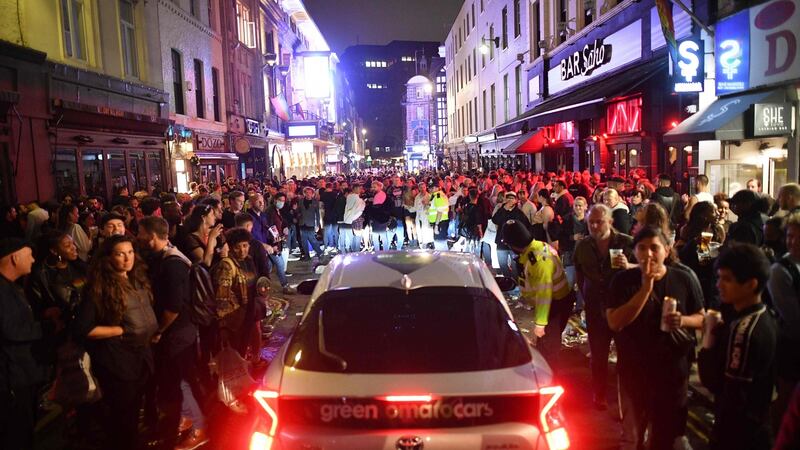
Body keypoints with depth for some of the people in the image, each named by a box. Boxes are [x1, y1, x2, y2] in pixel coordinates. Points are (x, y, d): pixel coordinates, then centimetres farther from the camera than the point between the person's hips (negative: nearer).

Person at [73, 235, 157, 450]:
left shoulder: (138, 280, 6)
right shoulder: (99, 287, -16)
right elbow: (82, 329, -21)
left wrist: (154, 330, 5)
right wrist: (122, 330, -19)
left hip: (142, 355, 7)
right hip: (117, 360, -7)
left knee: (134, 411, 21)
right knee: (121, 416, 7)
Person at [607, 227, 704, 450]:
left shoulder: (682, 279, -5)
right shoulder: (623, 280, -10)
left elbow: (702, 318, 4)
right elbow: (614, 322, -21)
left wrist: (683, 320, -19)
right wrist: (645, 288, -26)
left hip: (673, 369, 2)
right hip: (634, 370, -1)